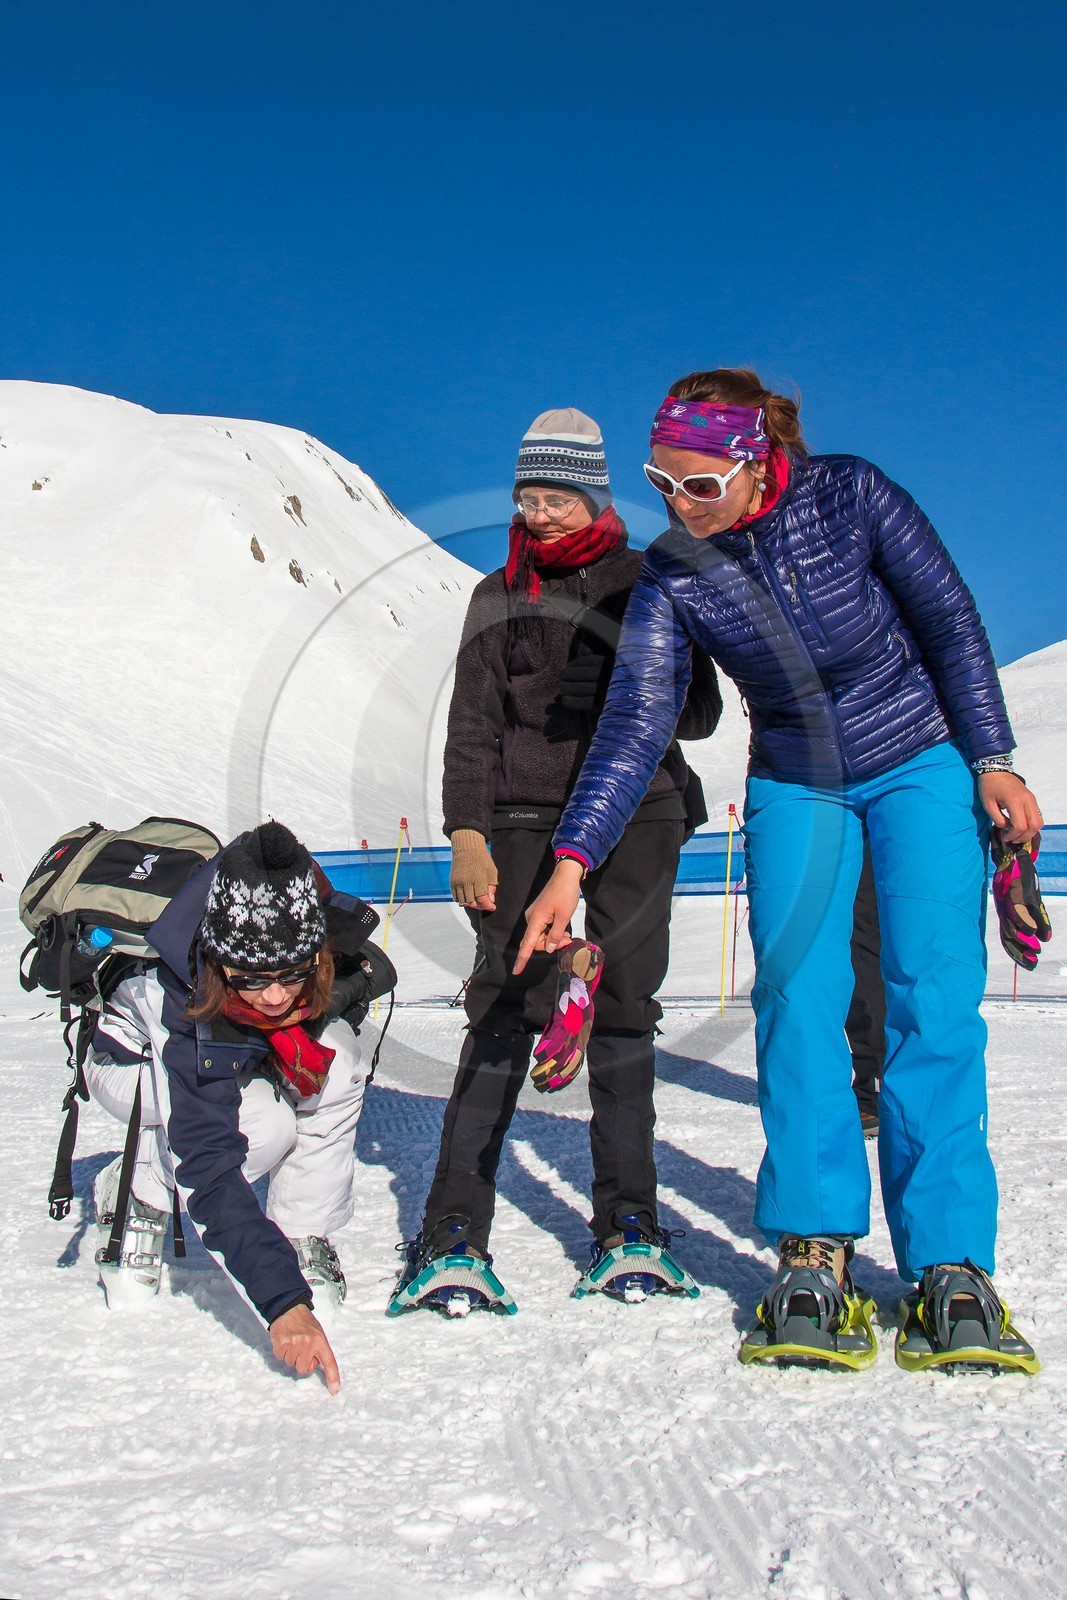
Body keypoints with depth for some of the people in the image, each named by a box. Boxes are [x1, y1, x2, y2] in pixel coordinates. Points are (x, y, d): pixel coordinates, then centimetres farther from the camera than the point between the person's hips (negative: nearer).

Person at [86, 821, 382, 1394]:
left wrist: (303, 1034, -22)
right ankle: (136, 1198, -3)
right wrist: (283, 1303, -51)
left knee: (335, 1062, -29)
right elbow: (210, 1174, -44)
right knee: (264, 1126, -33)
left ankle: (303, 1237, -9)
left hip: (249, 1053, 4)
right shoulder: (194, 1020, -44)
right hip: (134, 1060, -4)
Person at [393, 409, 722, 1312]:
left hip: (637, 810, 0)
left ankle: (628, 1222, 7)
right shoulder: (499, 597, 15)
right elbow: (472, 729, 10)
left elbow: (699, 714, 8)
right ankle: (454, 1231, -7)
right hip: (527, 816, 0)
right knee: (509, 1006, -9)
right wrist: (467, 836, -1)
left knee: (622, 1003, -2)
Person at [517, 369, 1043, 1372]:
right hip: (795, 790, 2)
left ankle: (949, 1264, -6)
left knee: (933, 1002, -11)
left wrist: (991, 761, -8)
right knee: (795, 995, -14)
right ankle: (814, 1251, -8)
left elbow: (948, 620, -8)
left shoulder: (850, 495, -17)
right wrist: (573, 860, -28)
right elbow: (636, 720, -18)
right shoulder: (670, 576, -13)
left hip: (922, 767, -1)